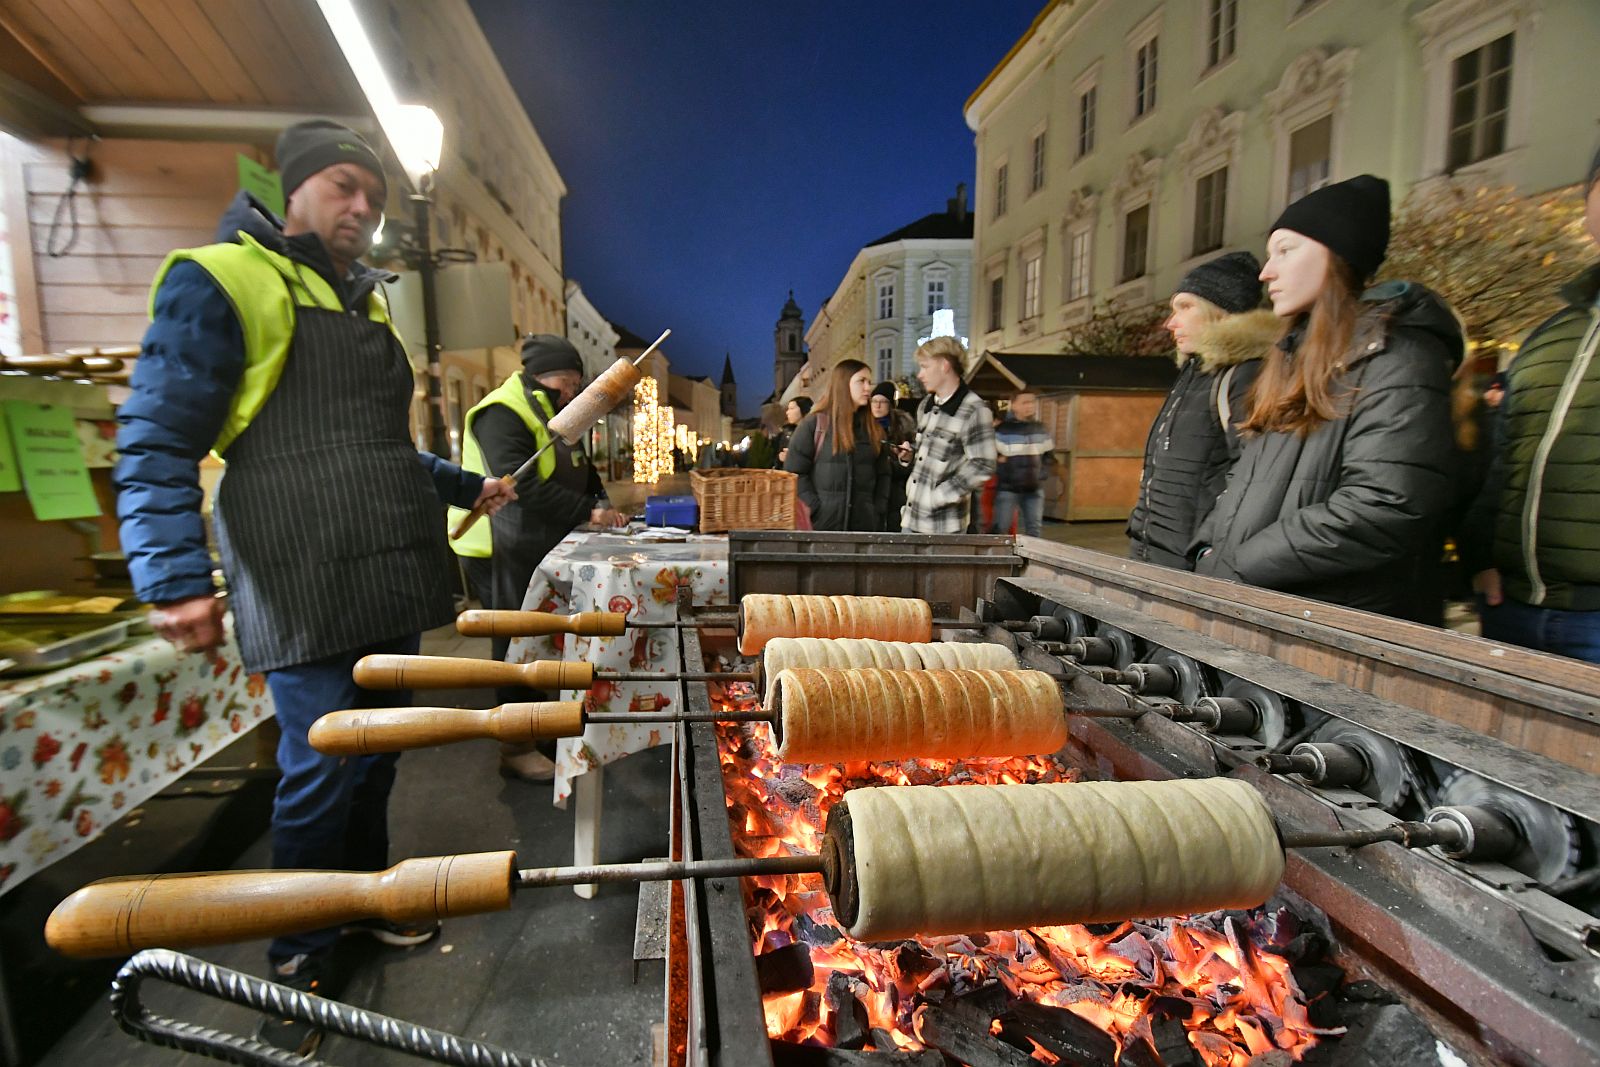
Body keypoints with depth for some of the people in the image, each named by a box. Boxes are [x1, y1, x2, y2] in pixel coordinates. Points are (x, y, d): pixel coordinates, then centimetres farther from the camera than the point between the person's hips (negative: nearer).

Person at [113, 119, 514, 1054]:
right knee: (321, 775, 0)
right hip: (307, 593, -7)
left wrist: (466, 485, 28)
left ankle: (369, 903, 36)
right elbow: (157, 443, -9)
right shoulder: (221, 282, -3)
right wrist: (176, 578, -18)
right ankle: (300, 966, 22)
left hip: (391, 586, 7)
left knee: (376, 760, 16)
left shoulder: (367, 308, 20)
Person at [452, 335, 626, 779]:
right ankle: (516, 749, 10)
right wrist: (587, 511, -27)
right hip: (502, 553, -9)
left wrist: (602, 503, -3)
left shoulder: (553, 415, 15)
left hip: (538, 550, 9)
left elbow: (582, 471, 16)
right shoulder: (502, 414, -16)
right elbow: (523, 484, -28)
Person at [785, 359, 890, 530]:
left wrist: (877, 511, 3)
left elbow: (882, 474, 16)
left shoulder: (873, 428, 14)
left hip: (864, 524, 4)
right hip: (822, 523, -4)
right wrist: (815, 509, -12)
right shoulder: (814, 424, -1)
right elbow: (794, 472, -5)